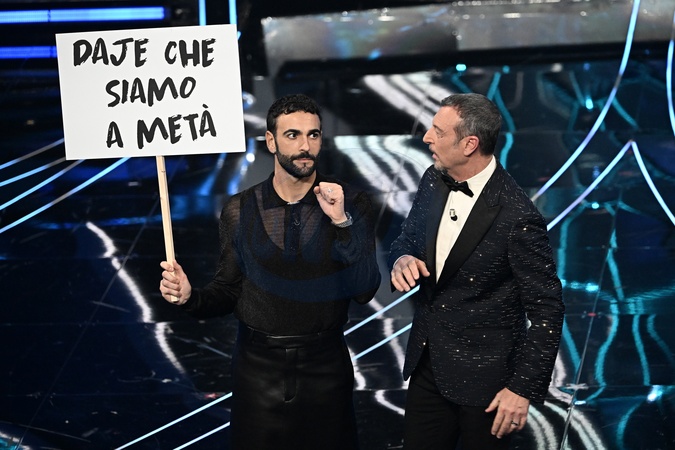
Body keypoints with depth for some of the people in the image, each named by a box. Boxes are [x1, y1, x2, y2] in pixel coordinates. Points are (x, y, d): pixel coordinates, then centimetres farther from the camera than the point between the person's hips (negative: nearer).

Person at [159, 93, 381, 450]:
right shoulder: (239, 210, -1)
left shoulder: (351, 203, -5)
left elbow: (364, 290, -13)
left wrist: (341, 222, -23)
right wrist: (190, 297, -14)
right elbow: (228, 291, 5)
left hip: (324, 367, 0)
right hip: (257, 365, 1)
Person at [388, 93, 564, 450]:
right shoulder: (433, 182, -1)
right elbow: (405, 241, 14)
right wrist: (402, 260, -10)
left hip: (484, 380, -6)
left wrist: (524, 389, -16)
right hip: (426, 363, 6)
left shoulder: (517, 218, -22)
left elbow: (546, 310, -16)